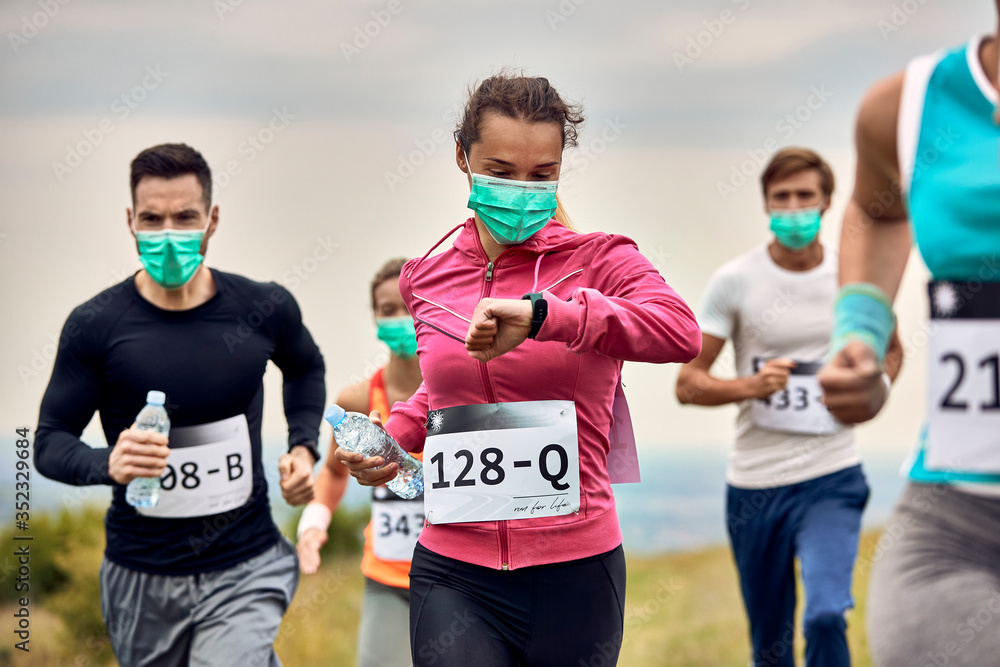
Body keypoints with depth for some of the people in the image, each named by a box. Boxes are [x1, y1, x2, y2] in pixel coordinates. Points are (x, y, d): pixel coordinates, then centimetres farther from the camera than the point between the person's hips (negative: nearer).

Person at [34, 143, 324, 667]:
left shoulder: (263, 309, -2)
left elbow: (305, 369, 20)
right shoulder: (95, 326, -7)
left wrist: (304, 445, 5)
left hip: (245, 570, -1)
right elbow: (50, 442, -3)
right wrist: (107, 463, -23)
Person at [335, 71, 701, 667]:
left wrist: (541, 313, -30)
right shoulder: (428, 278, 9)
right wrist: (393, 439, 10)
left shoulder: (598, 260, -3)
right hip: (454, 576, 2)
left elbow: (682, 332, -24)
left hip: (575, 572, -2)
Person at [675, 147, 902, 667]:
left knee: (826, 614, -23)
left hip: (832, 478, 0)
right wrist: (750, 386, -20)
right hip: (755, 485, 0)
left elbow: (891, 350, 23)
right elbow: (688, 384, -2)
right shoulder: (734, 281, -3)